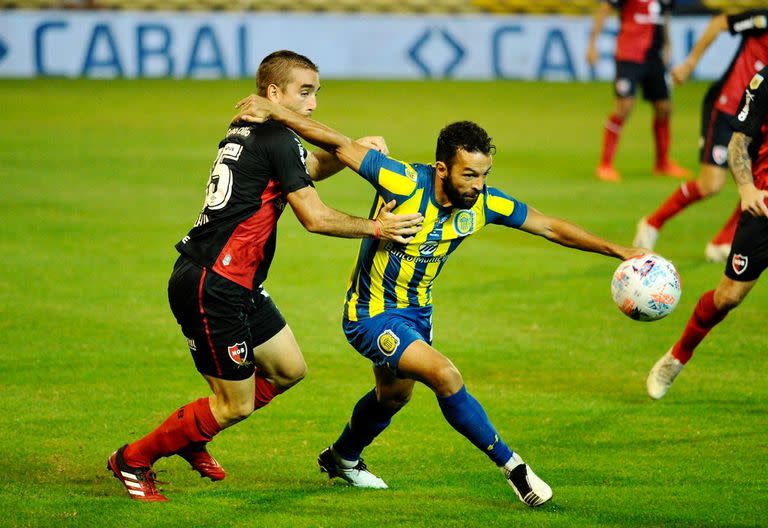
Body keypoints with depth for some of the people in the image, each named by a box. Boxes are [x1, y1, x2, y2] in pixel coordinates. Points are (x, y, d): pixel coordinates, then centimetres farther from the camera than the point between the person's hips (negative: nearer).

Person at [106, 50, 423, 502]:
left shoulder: (247, 131, 12)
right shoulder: (277, 141, -15)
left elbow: (308, 167, 27)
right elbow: (315, 217, -15)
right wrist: (375, 229, -6)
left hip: (239, 286, 10)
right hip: (212, 289, -10)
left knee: (289, 369, 17)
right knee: (235, 405, -2)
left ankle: (192, 435, 28)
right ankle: (134, 461, 12)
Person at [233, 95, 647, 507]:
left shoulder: (483, 203, -15)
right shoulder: (405, 184, -31)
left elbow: (549, 227, -5)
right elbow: (340, 146, -30)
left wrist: (620, 252, -5)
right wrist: (272, 111, -36)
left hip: (417, 312, 7)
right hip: (371, 314, -7)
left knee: (394, 395, 29)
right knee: (446, 376, -25)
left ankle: (342, 459, 56)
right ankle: (512, 467, -12)